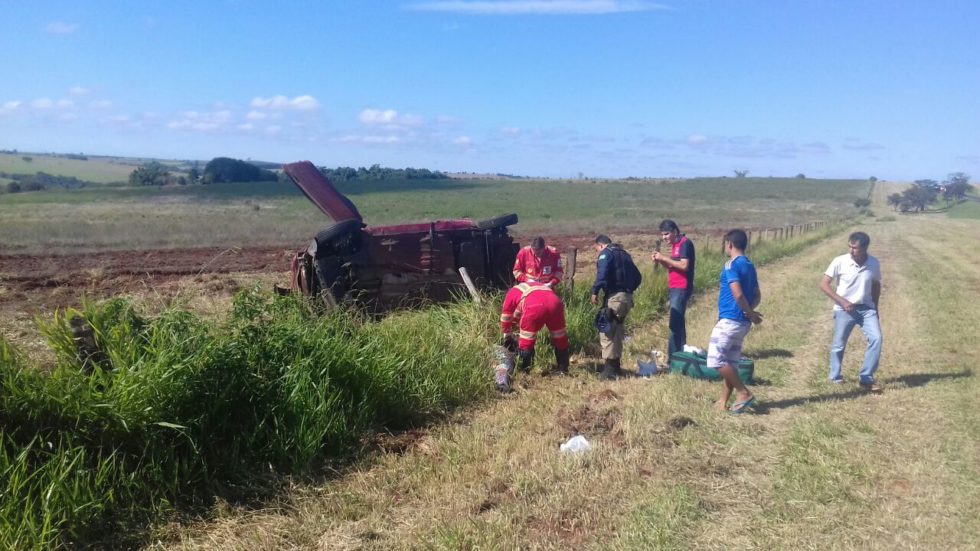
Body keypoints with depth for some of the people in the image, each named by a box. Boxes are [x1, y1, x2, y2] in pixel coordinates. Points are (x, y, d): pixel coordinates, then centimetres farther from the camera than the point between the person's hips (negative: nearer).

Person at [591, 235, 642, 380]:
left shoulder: (606, 253, -3)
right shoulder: (624, 254, 22)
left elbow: (602, 275, -20)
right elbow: (637, 277, 21)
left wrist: (595, 291, -12)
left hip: (614, 297, -8)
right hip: (627, 297, 9)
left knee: (607, 331, -5)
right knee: (617, 331, 18)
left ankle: (609, 369, -7)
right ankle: (616, 366, 23)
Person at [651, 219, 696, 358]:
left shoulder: (685, 243, -12)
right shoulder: (675, 245, 17)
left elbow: (684, 265, -21)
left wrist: (665, 258, -18)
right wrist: (660, 260, 3)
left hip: (681, 289, -10)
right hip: (674, 289, 10)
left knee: (674, 324, -12)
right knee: (678, 322, 14)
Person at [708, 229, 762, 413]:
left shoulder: (732, 265, -14)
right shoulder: (749, 266, 14)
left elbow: (738, 294, -23)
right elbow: (757, 295, 15)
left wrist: (750, 313, -10)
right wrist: (750, 312, 0)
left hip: (729, 320, -9)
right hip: (741, 322, 9)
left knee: (716, 359, -5)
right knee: (730, 362, 11)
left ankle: (744, 393, -3)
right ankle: (723, 402, 14)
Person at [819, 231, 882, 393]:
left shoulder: (874, 263, -4)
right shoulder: (840, 262, -14)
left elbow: (876, 285, 13)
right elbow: (823, 284, -10)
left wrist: (875, 307, 11)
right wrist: (842, 301, -15)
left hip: (866, 308, 2)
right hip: (844, 309, -2)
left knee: (876, 338, -13)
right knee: (839, 344, 5)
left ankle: (866, 378, -1)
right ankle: (835, 377, 26)